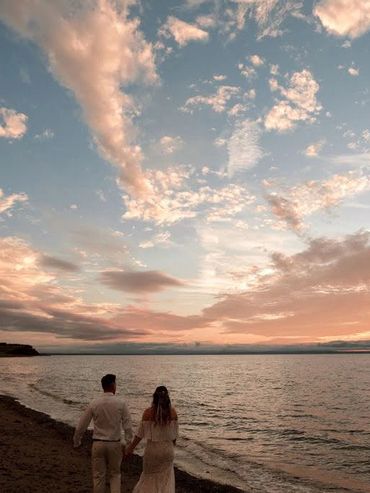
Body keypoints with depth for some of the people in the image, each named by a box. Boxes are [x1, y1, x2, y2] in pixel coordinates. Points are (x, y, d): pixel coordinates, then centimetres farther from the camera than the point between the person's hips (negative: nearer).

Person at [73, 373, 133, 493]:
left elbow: (81, 426, 0)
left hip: (98, 444, 1)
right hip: (115, 444, 0)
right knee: (115, 474, 18)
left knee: (98, 476, 15)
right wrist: (129, 445, 0)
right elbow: (127, 426, -9)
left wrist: (76, 442, 16)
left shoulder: (94, 404, -7)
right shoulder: (120, 403, -11)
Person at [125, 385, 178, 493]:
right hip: (168, 448, 2)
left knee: (150, 476, 20)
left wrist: (131, 448, 1)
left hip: (152, 448, -2)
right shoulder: (173, 412, -7)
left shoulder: (148, 412, -14)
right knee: (166, 478, 20)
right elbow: (174, 432, 3)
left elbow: (141, 433, -10)